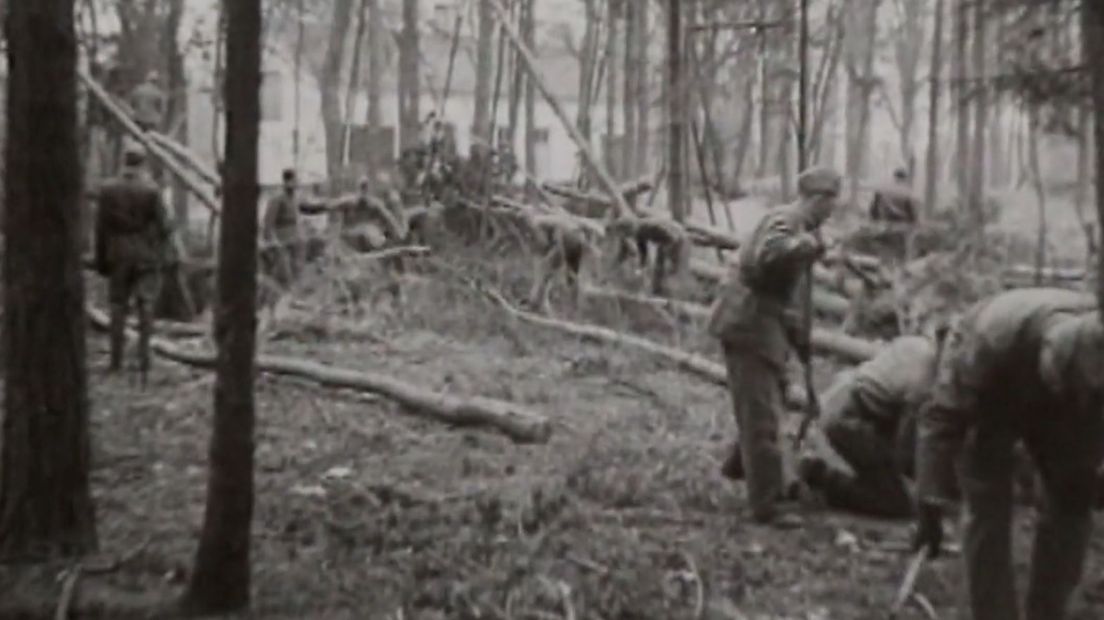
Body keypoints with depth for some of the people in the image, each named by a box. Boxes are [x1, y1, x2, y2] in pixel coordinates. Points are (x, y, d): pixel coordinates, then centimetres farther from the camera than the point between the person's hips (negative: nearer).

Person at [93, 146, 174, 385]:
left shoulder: (107, 190, -1)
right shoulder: (151, 190, -8)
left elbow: (101, 227, 1)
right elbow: (163, 225, -6)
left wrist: (101, 260, 7)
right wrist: (165, 254, 7)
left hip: (118, 256, 2)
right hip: (147, 256, -2)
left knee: (118, 307, 11)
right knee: (146, 307, 1)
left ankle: (116, 363, 13)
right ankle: (143, 361, -4)